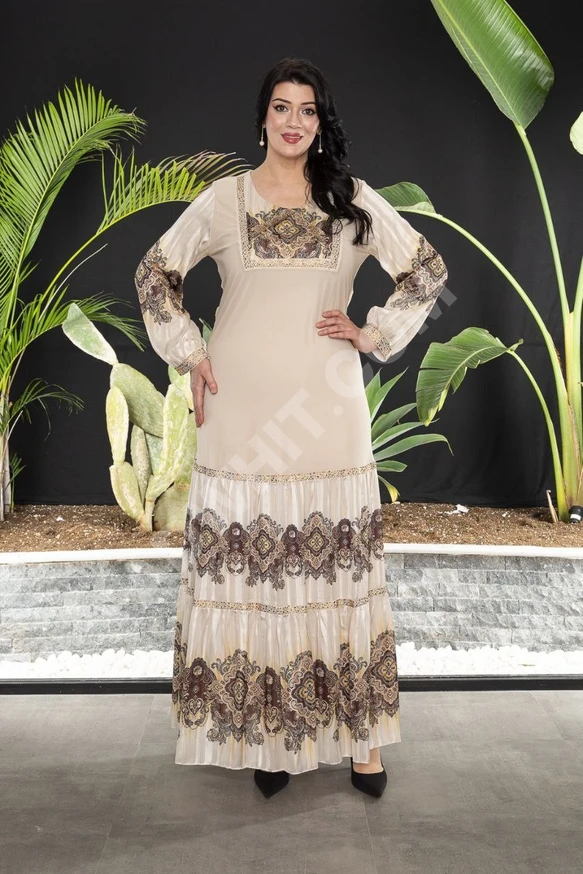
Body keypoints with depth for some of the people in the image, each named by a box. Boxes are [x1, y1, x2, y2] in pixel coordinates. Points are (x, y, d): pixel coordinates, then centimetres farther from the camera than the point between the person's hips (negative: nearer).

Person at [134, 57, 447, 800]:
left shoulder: (353, 201, 7)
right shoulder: (224, 198, 5)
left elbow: (428, 270, 13)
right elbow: (155, 273, 13)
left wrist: (375, 334, 3)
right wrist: (187, 354, 4)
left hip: (327, 411, 1)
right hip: (242, 411, 0)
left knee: (337, 557, 3)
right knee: (248, 563, 1)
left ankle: (357, 732, 16)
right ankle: (264, 732, 16)